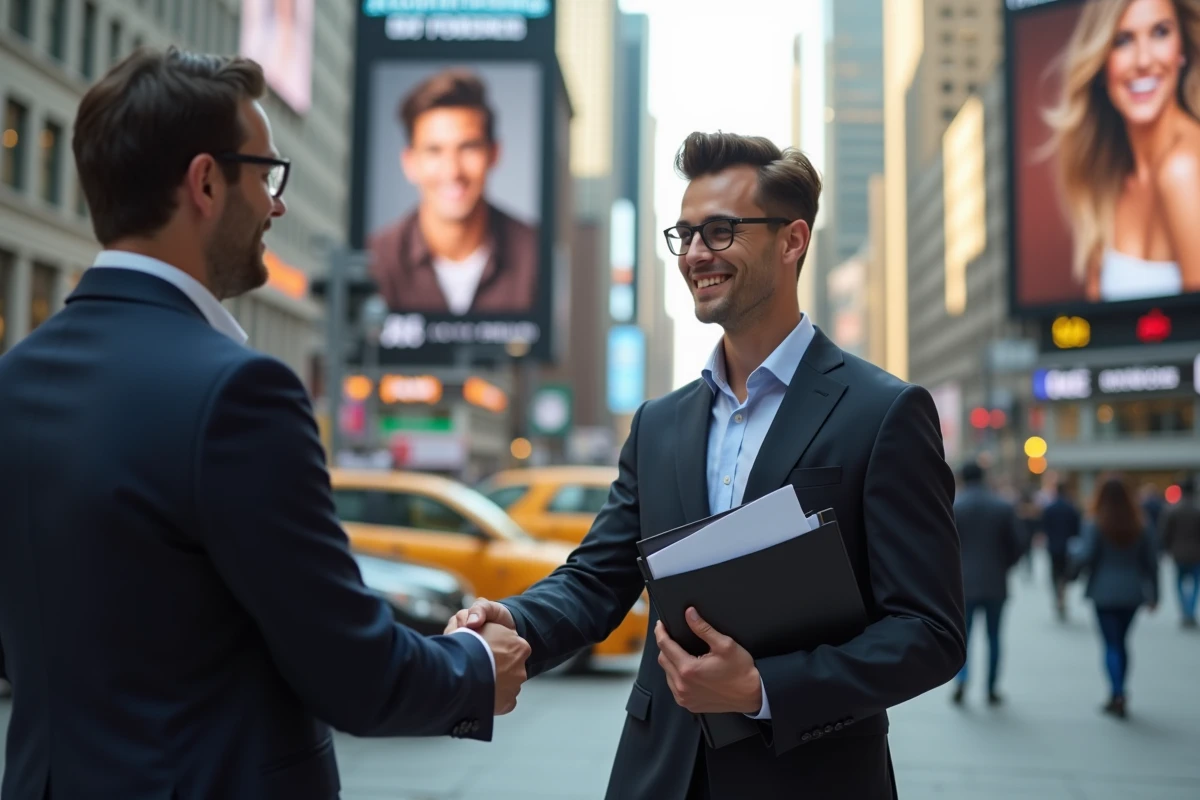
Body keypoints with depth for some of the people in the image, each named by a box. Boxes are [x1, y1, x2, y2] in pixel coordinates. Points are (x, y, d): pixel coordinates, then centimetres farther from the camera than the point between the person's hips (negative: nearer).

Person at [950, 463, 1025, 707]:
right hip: (996, 582, 1)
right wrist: (1004, 565, 12)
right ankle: (991, 690, 12)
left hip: (963, 582, -1)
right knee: (993, 636, 10)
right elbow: (1019, 542, -2)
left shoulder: (953, 507, -5)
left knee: (963, 634, 6)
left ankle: (961, 680, -14)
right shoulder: (1004, 507, 0)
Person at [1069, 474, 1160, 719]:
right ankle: (1117, 695, 21)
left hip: (1105, 593, -4)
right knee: (1122, 642, 16)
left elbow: (1084, 556, -16)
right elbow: (1151, 561, 4)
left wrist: (1074, 550, 7)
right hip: (1132, 593, 4)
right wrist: (1153, 593, 10)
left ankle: (1118, 695, -13)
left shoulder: (1095, 525, -10)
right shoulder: (1141, 526, 3)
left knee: (1112, 644, 0)